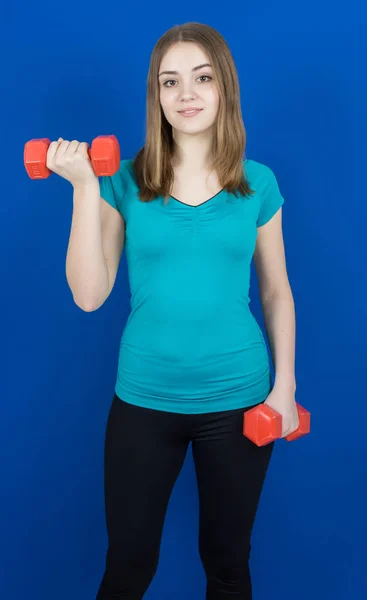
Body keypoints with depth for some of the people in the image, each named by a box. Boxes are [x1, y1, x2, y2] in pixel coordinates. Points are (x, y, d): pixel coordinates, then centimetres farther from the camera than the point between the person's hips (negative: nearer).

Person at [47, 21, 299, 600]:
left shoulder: (258, 183, -1)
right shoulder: (126, 181, -3)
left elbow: (276, 291, 6)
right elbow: (89, 294, -11)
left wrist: (285, 385, -1)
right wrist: (84, 187, -16)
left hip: (237, 399, 1)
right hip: (144, 399, 0)